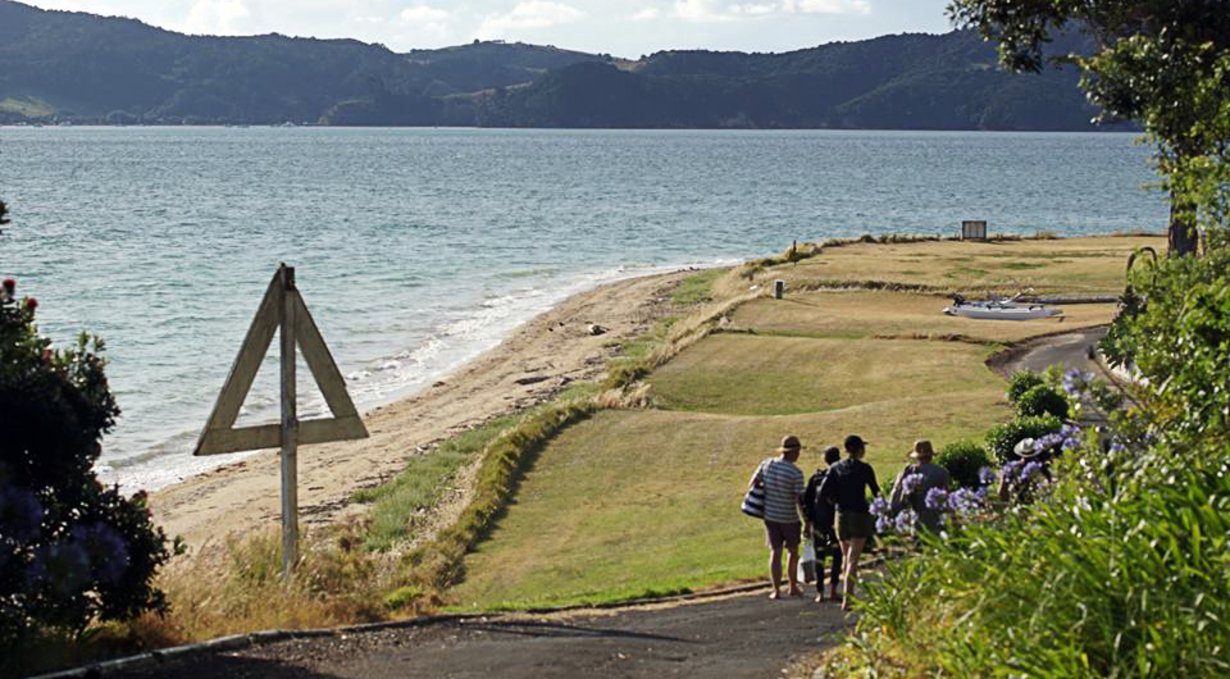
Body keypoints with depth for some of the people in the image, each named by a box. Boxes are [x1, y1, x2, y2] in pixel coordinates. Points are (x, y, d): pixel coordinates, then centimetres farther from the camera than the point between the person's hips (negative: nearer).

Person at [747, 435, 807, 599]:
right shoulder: (796, 473, -17)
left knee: (775, 553, 8)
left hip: (770, 516, 3)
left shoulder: (766, 464, -3)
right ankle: (793, 587, 24)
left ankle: (776, 590, 5)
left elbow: (752, 485, -1)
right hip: (789, 518, -3)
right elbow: (800, 499, -16)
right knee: (793, 552, 16)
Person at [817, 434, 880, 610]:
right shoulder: (864, 469, -8)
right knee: (853, 558, -7)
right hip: (860, 515, -4)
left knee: (846, 557, 20)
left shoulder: (835, 468, 2)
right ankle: (847, 600, -16)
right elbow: (876, 492, 3)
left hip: (841, 515, 4)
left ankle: (847, 595, 27)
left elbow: (823, 493, -2)